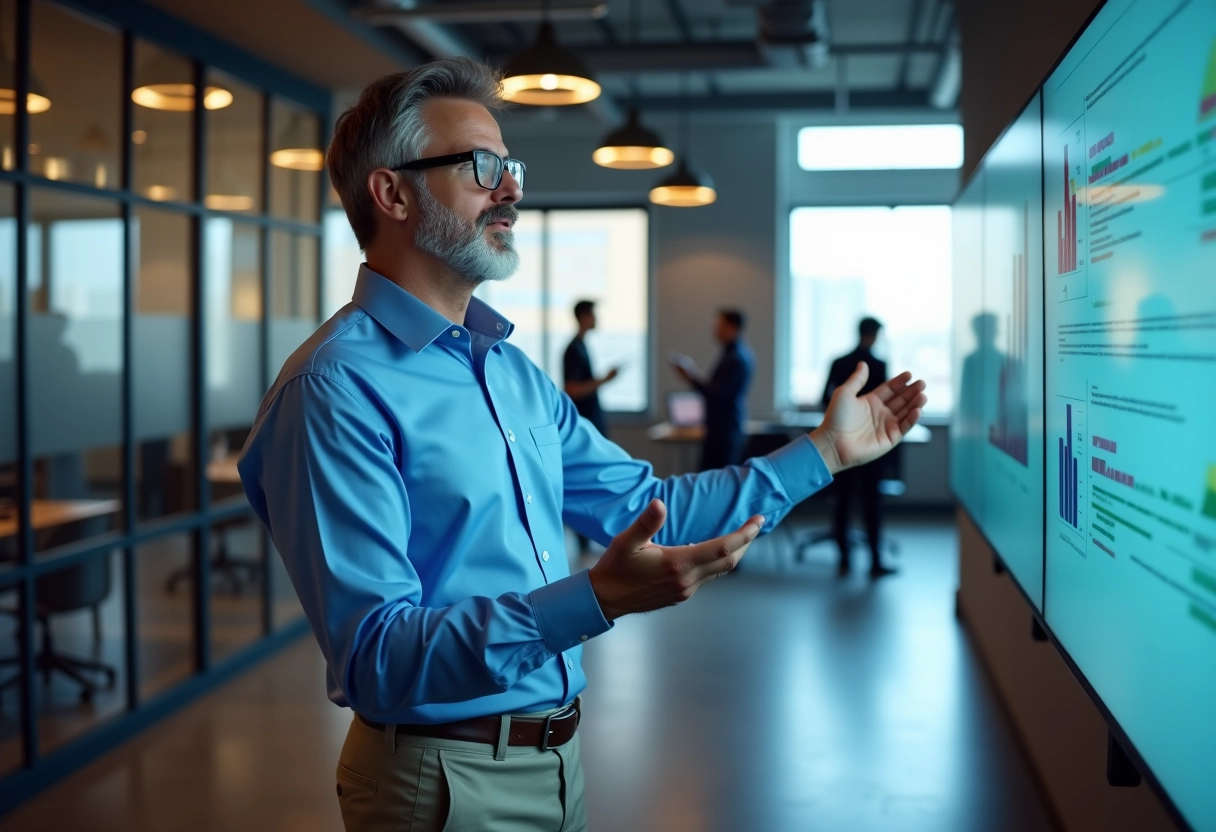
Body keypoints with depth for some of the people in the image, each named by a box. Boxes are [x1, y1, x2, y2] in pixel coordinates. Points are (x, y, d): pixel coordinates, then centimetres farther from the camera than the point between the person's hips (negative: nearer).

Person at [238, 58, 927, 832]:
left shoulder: (514, 370, 8)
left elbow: (652, 507, 15)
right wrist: (596, 600, -35)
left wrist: (824, 450, 12)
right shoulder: (338, 389, -19)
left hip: (556, 759, 8)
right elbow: (376, 659, -25)